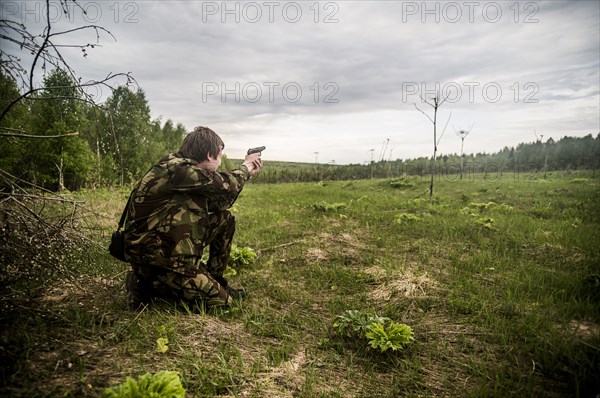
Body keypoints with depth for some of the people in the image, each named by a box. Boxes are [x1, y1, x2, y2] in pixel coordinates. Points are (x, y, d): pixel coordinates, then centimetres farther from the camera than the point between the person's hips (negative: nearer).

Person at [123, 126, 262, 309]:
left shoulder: (185, 167, 6)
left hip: (171, 244, 10)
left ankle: (214, 279, 17)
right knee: (219, 299, -5)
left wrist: (246, 174, 12)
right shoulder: (174, 168, -22)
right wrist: (245, 168, -3)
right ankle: (146, 284, 0)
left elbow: (218, 203, 13)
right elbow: (224, 186, -23)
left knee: (225, 219, 7)